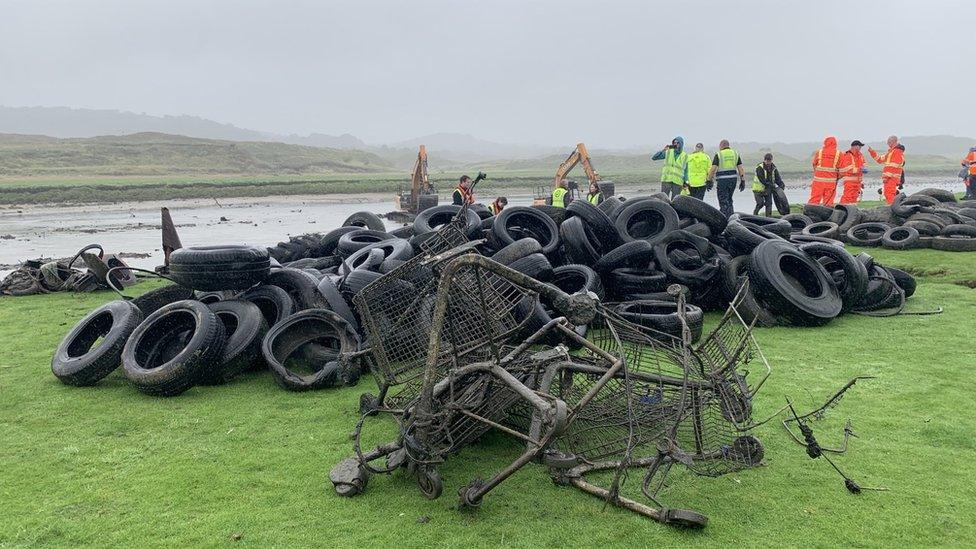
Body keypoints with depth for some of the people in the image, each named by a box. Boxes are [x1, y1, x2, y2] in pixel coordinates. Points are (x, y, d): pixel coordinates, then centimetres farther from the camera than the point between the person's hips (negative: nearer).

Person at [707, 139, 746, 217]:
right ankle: (732, 217, 18)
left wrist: (709, 181, -3)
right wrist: (743, 181, 11)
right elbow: (741, 169, 7)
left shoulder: (718, 154, -3)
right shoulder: (735, 154, 10)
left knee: (724, 202, -2)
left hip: (722, 180, -5)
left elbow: (713, 169, -9)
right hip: (733, 179, 5)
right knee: (729, 200, 18)